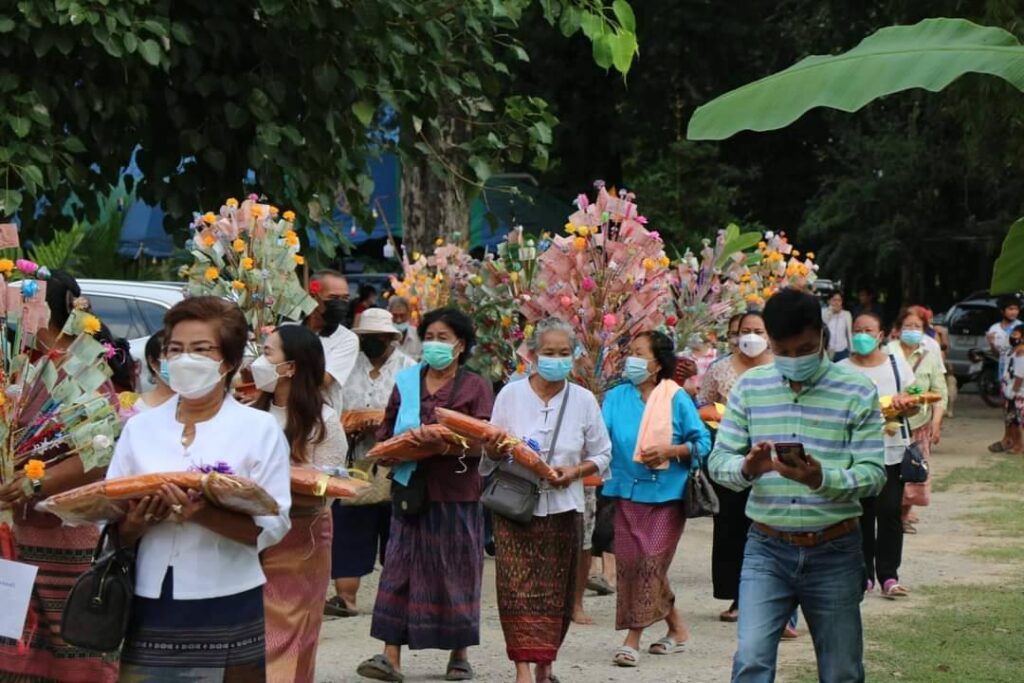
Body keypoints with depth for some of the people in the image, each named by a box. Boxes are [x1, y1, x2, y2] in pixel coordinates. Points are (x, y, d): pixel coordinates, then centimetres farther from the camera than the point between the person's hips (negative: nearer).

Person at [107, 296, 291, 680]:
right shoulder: (140, 428, 10)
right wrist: (135, 523, -13)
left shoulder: (259, 428, 0)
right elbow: (109, 526, 8)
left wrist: (203, 516, -23)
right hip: (149, 608, 3)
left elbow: (273, 527, -9)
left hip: (226, 609, -3)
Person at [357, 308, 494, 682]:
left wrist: (450, 445, -23)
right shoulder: (406, 382, 13)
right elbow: (384, 433, 12)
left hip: (456, 493, -2)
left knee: (456, 571, 3)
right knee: (400, 568, -3)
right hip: (411, 489, 2)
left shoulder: (476, 387, 4)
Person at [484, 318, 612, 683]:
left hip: (563, 506, 1)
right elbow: (490, 452, 10)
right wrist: (499, 449, -13)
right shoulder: (510, 395, 3)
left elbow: (602, 454, 10)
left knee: (555, 591, 5)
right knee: (518, 585, -12)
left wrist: (576, 471, -9)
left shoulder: (583, 400, 4)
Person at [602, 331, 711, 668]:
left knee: (652, 563, -9)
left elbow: (702, 442, -2)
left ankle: (633, 638, -2)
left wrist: (670, 451, -16)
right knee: (629, 562, 1)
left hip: (667, 494, -4)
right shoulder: (616, 398, 5)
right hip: (628, 492, 4)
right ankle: (676, 628, 16)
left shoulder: (677, 399, -3)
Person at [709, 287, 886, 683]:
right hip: (767, 548, 0)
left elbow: (873, 474, -8)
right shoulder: (750, 388, 3)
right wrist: (746, 469, -22)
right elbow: (718, 460, 2)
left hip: (834, 550, 0)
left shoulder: (857, 393, -2)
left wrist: (823, 479, -29)